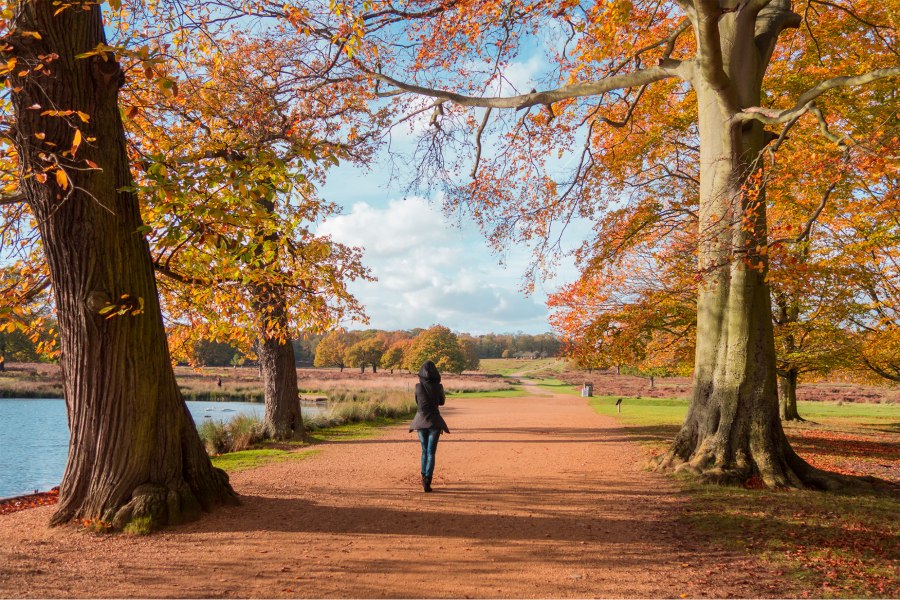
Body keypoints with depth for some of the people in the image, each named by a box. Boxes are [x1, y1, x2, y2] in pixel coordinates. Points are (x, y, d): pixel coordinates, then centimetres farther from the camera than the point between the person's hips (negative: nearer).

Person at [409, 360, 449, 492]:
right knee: (431, 452, 1)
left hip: (421, 421, 2)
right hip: (434, 422, -2)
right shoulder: (438, 387, -9)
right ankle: (427, 481, -10)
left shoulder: (418, 386, -6)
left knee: (424, 450, 19)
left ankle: (424, 478, 22)